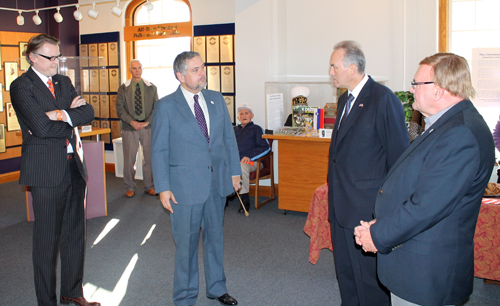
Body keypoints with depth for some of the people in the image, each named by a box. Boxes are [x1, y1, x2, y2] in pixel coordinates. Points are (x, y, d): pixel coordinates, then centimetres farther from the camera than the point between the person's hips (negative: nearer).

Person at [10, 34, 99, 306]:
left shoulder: (64, 82, 14)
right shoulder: (21, 86, -6)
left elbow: (88, 112, 3)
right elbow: (41, 127, -17)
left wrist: (61, 115, -13)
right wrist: (72, 116, -5)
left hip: (74, 166, 7)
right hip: (46, 170, -6)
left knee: (75, 233, 14)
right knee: (47, 239, 2)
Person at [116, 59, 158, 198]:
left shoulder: (151, 88, 9)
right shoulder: (123, 88, 7)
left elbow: (156, 108, 4)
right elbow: (120, 109, 0)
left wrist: (147, 122, -10)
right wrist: (132, 122, -13)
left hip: (148, 127, 1)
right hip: (129, 128, -1)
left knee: (150, 158, 4)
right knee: (129, 159, 1)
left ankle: (149, 186, 17)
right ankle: (130, 188, 14)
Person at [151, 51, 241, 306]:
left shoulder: (217, 100, 6)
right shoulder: (165, 106, -7)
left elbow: (229, 138, 11)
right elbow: (158, 150, -6)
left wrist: (235, 171, 8)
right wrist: (163, 188, -10)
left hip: (217, 182, 4)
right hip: (185, 186, -4)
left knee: (215, 237, 18)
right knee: (186, 243, 7)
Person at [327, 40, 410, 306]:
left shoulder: (383, 98, -14)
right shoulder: (345, 100, 14)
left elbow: (398, 153, -14)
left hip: (366, 206, -9)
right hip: (341, 205, 9)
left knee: (369, 278, 2)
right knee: (345, 272, 19)